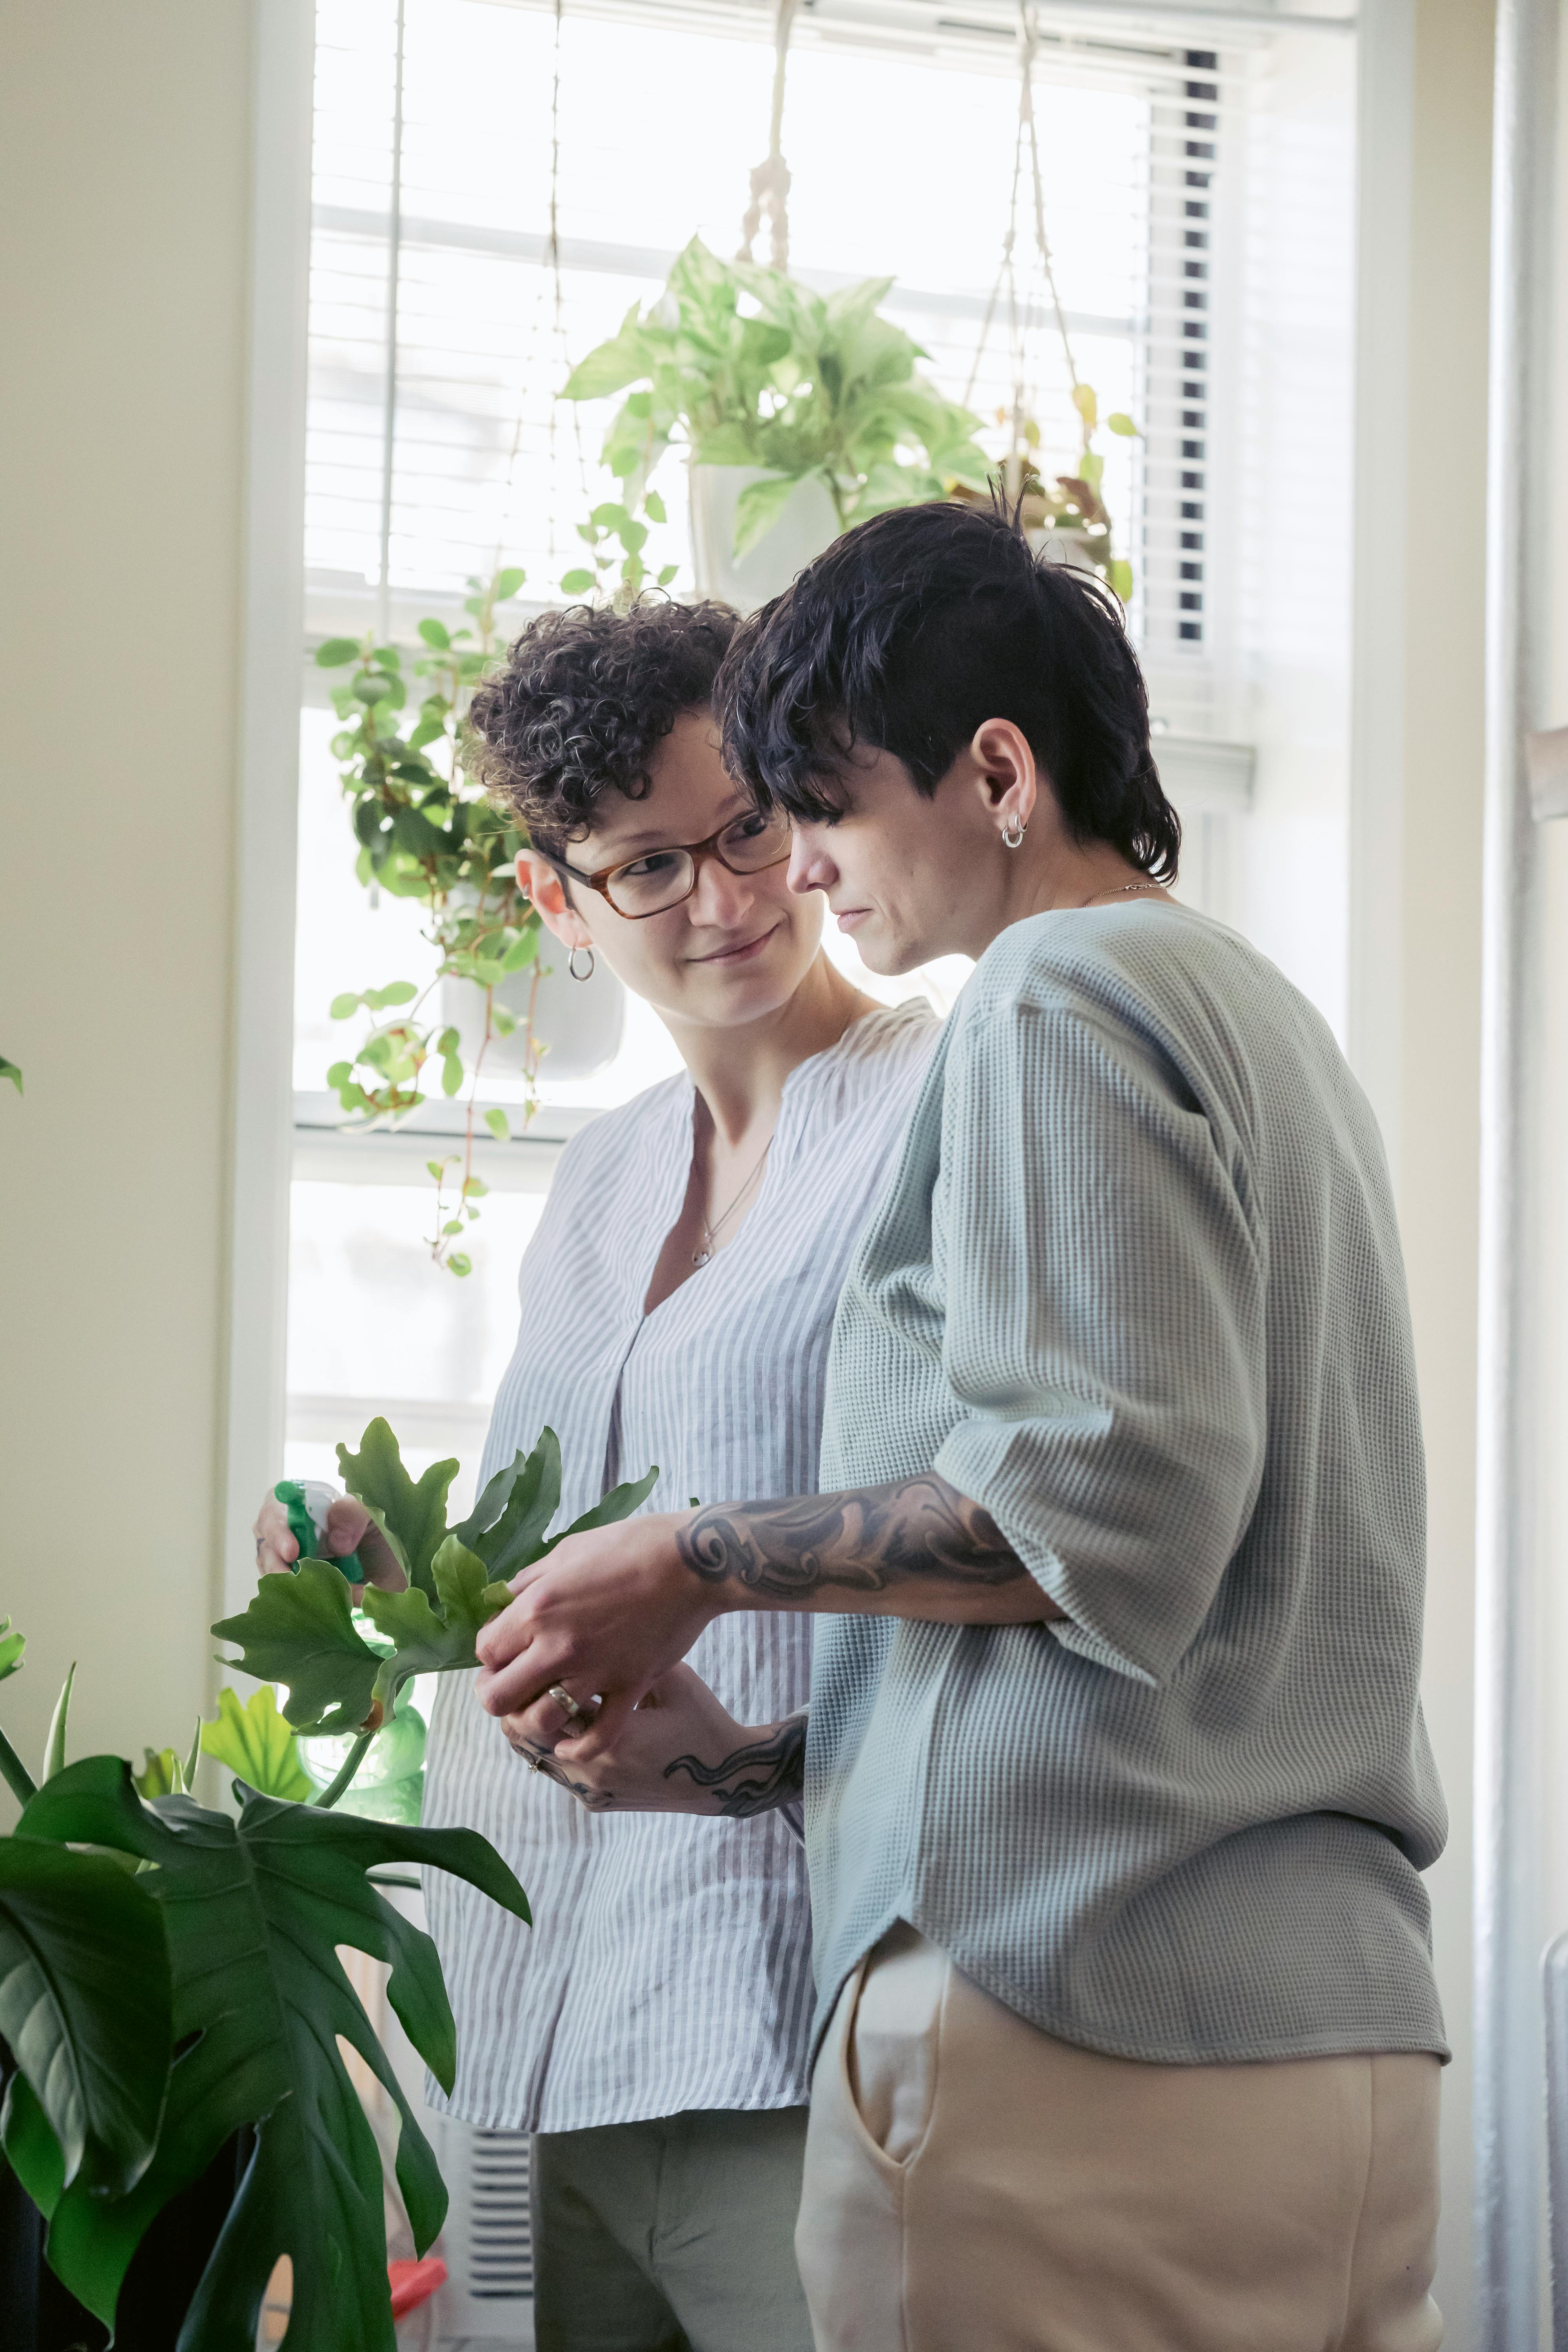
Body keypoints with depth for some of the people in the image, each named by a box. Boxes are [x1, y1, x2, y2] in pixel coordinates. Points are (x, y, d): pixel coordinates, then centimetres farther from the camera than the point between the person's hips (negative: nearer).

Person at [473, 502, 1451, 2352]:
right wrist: (746, 1745, 21)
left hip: (1073, 2021, -9)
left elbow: (1109, 1508, -17)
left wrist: (702, 1563, -6)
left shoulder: (1059, 1000, -5)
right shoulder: (1265, 1019, 24)